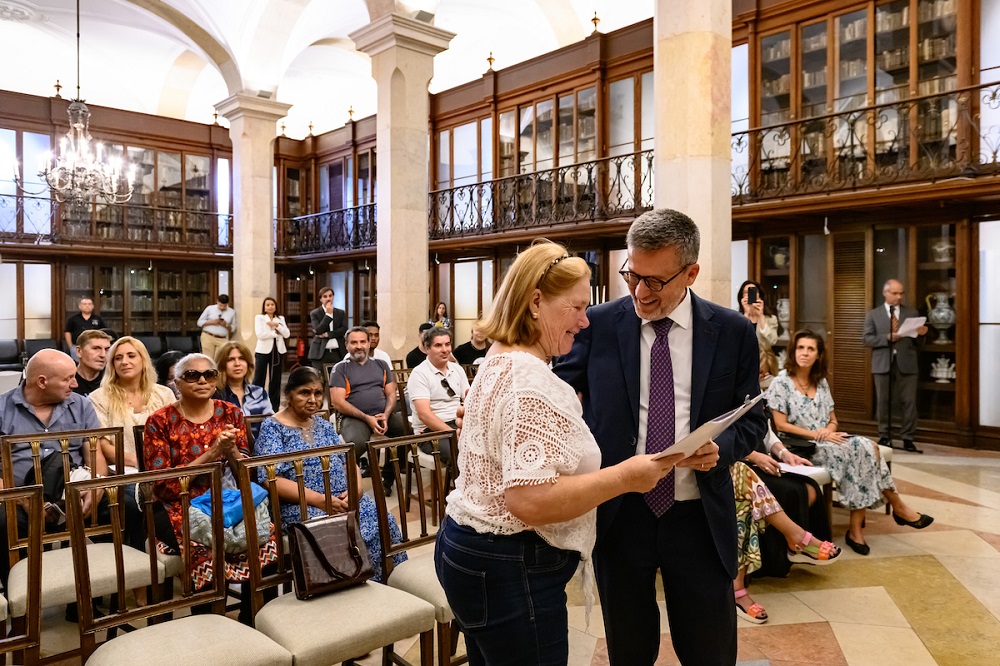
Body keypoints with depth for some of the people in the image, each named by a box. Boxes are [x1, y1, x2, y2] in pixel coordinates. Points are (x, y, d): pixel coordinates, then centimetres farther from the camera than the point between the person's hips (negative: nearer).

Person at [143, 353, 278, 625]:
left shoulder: (230, 414, 7)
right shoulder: (160, 421, -2)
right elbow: (163, 485, -9)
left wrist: (231, 450, -14)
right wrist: (211, 453, -17)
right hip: (180, 510, -3)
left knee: (267, 538, -23)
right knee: (209, 551, -30)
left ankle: (251, 625, -4)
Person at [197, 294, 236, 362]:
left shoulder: (232, 312, 8)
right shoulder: (210, 308, 5)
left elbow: (233, 328, 12)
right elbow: (200, 322, 7)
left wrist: (226, 325, -9)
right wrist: (212, 322, -10)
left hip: (222, 340, 1)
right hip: (208, 337, -1)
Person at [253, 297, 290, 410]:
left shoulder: (281, 319, 13)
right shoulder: (259, 317, 2)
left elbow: (287, 334, 1)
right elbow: (260, 334, -12)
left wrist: (277, 325, -11)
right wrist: (276, 332, -7)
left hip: (277, 351, 4)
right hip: (263, 351, -3)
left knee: (276, 379, 6)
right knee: (259, 379, -4)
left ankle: (274, 406, 12)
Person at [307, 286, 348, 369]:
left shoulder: (341, 313, 12)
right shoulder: (314, 314, 4)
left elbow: (344, 330, 0)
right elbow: (318, 331, -9)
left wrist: (327, 334, -9)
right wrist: (328, 314, -11)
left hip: (338, 353, 2)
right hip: (320, 353, -2)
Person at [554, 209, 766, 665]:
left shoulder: (733, 332, -3)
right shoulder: (599, 324, -4)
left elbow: (751, 420, 4)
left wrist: (721, 448, -17)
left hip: (698, 520, 0)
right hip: (618, 516, 0)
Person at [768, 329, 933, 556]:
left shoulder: (821, 382, 16)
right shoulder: (781, 383, -4)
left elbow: (833, 420, 17)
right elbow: (781, 425, -10)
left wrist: (829, 429, -7)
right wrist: (816, 434, -17)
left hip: (826, 440, 6)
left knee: (867, 447, -22)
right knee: (857, 451, -26)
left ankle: (856, 527, -22)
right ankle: (898, 507, -11)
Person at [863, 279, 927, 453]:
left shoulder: (912, 312, 12)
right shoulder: (873, 315, 7)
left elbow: (917, 339, 9)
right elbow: (867, 339, -2)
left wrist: (922, 333, -13)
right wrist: (887, 338, -15)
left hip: (906, 363, 1)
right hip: (883, 364, -1)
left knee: (909, 402, -2)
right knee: (883, 401, 5)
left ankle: (908, 438, 6)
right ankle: (884, 437, 15)